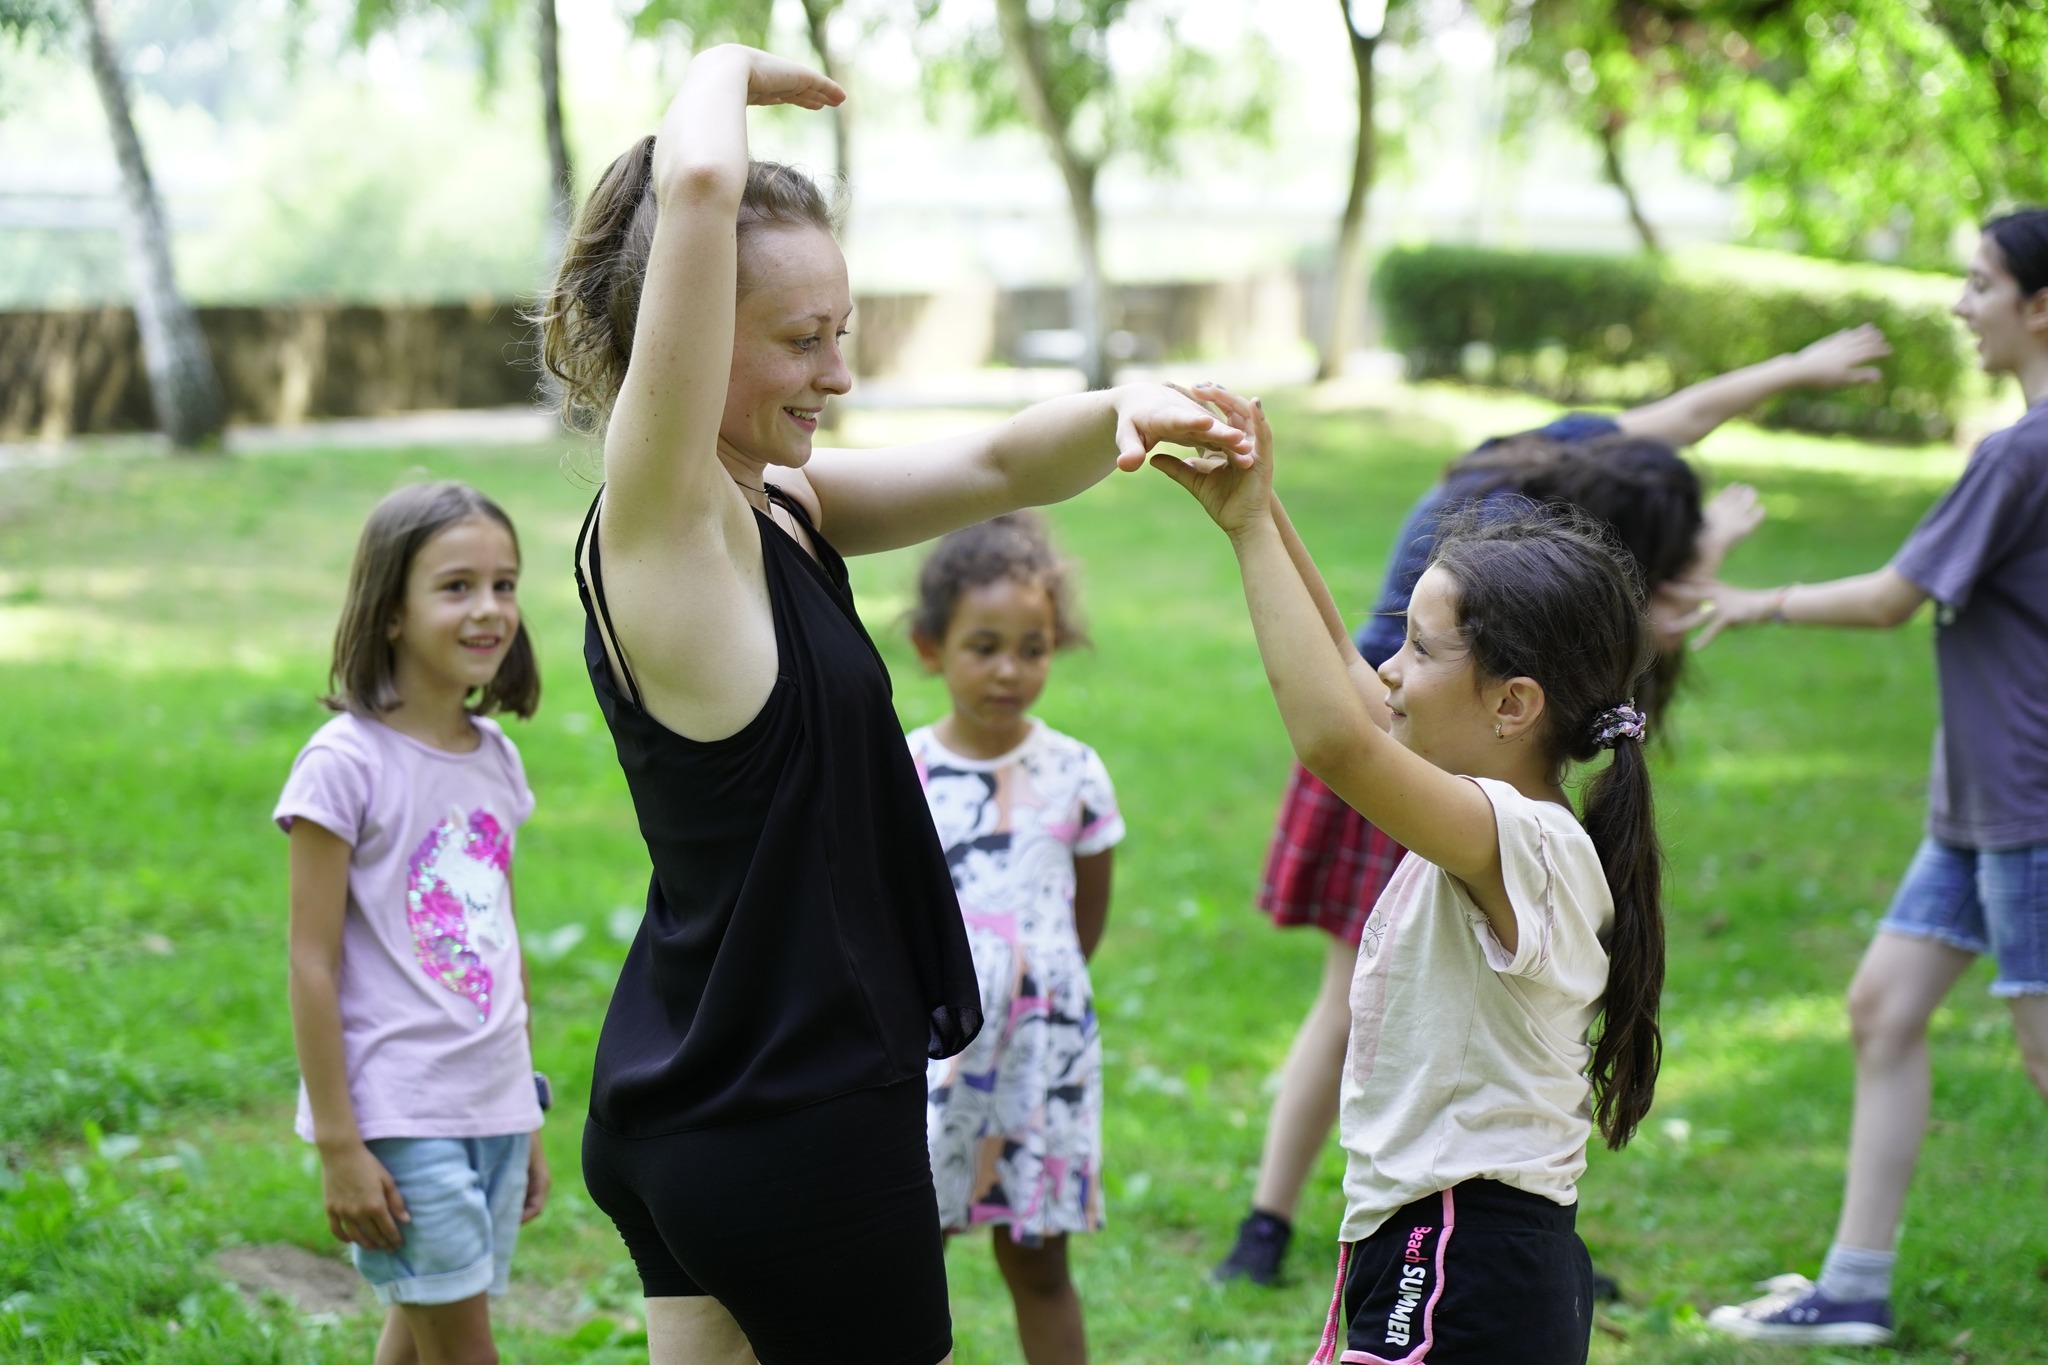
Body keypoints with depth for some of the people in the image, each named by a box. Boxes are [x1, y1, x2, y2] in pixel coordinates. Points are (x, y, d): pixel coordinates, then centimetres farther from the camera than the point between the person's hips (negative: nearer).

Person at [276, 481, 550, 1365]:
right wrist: (337, 1144, -14)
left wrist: (526, 1122, 18)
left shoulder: (496, 759, 8)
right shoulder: (346, 762, -12)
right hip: (397, 1116, -6)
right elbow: (312, 966, -12)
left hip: (493, 1111, 6)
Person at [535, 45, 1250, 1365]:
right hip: (786, 1110, -9)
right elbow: (697, 184, -28)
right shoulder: (658, 516, -17)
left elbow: (994, 467, 6)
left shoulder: (781, 509, 7)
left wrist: (1124, 409, -15)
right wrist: (727, 69, -9)